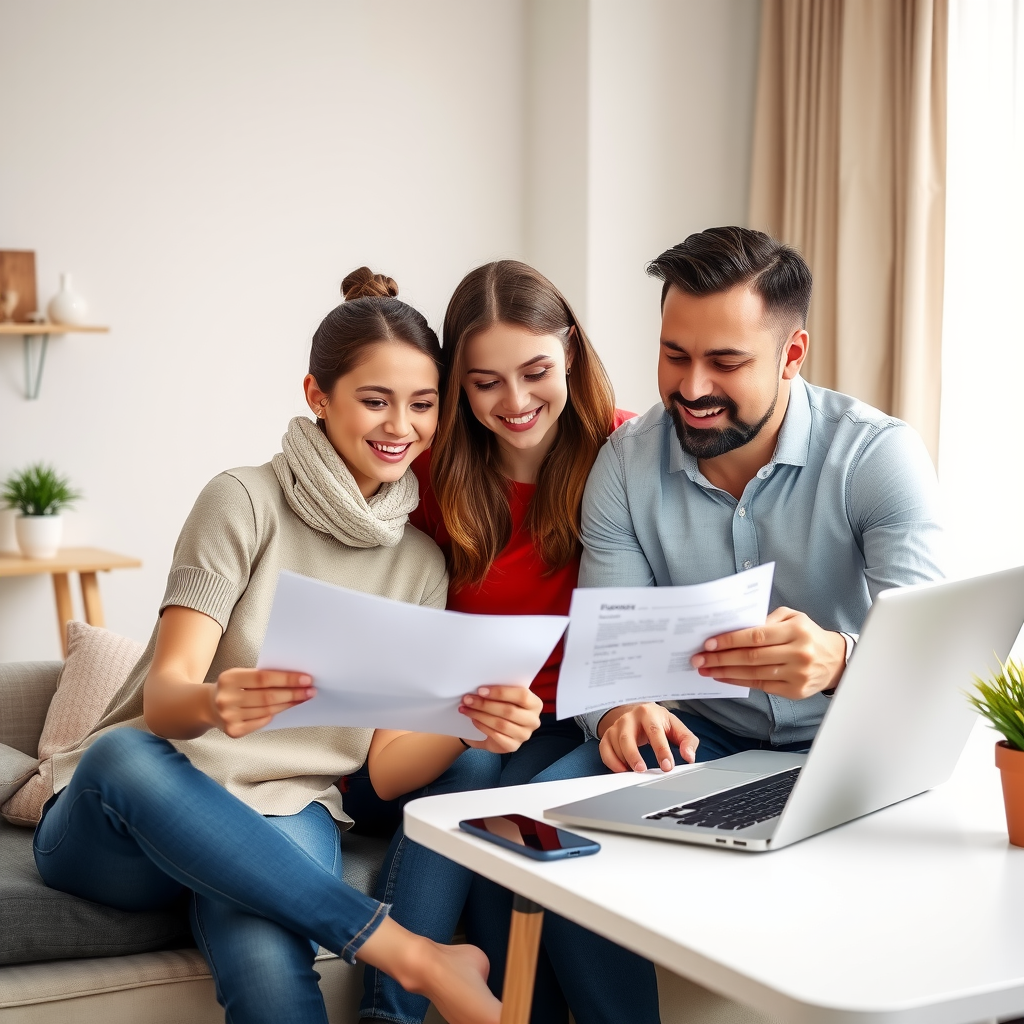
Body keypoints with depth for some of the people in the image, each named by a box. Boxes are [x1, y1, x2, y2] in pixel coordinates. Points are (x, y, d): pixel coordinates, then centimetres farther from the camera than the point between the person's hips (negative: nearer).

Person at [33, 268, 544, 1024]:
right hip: (135, 818, 0)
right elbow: (163, 696, -11)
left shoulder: (421, 563, 11)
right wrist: (215, 704, -36)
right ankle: (419, 956, -34)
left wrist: (469, 727, -17)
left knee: (267, 962, -37)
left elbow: (389, 769, 5)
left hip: (281, 823, 1)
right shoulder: (247, 501, -2)